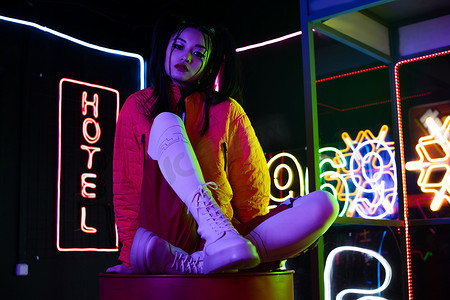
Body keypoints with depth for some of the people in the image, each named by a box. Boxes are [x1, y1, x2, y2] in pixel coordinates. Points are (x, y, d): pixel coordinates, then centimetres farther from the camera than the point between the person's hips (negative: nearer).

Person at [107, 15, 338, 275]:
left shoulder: (227, 111, 15)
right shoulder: (137, 106, 13)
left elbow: (252, 188, 13)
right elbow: (125, 185, 6)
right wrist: (130, 254, -5)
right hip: (160, 232, -2)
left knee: (324, 203, -18)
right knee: (166, 122, -19)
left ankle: (193, 263, -36)